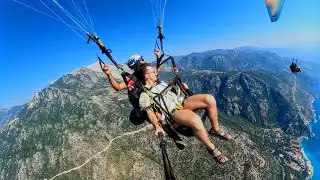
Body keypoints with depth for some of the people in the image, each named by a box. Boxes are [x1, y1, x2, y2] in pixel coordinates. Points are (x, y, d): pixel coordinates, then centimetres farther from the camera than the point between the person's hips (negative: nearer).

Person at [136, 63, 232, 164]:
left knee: (209, 99, -16)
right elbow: (150, 113, -9)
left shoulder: (161, 83, 25)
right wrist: (157, 126, -24)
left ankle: (216, 129, 4)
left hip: (182, 102, 8)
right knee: (196, 121, -37)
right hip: (173, 112, -7)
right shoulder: (144, 95, 1)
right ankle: (212, 149, -11)